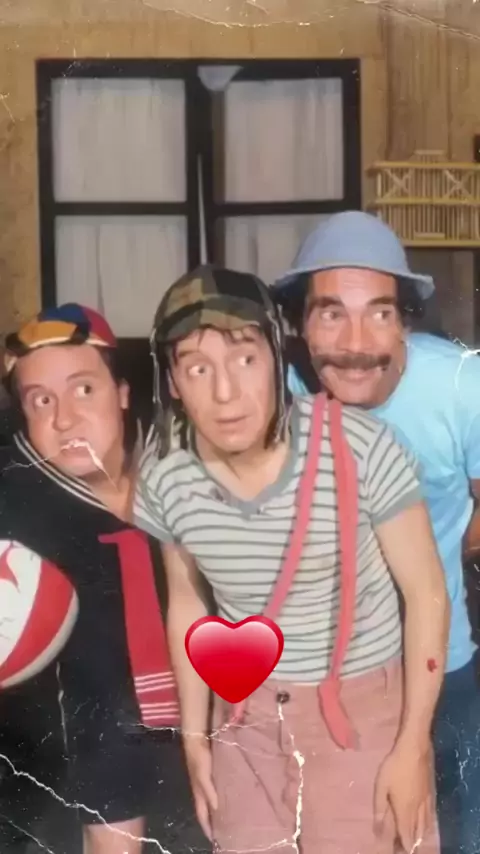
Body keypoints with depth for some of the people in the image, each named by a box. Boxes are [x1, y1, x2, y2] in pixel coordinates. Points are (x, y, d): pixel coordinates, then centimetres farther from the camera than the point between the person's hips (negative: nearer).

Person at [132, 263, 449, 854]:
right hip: (245, 708, 3)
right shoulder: (165, 475, -13)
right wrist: (194, 735, 8)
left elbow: (427, 594, -13)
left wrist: (412, 747, -11)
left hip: (363, 702, -3)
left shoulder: (360, 449, -25)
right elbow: (187, 602, 4)